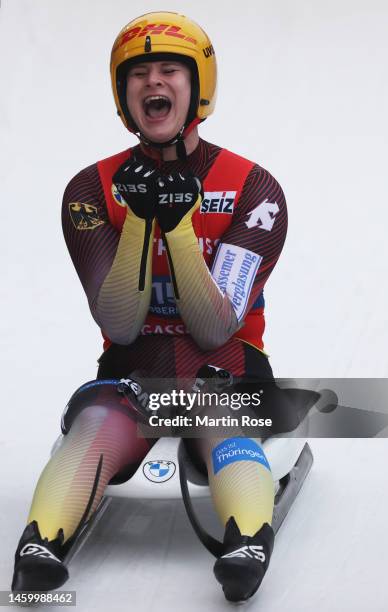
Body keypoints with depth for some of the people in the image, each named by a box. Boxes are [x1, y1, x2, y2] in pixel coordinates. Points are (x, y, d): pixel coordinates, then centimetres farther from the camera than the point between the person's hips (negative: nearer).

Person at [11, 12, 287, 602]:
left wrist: (180, 223, -22)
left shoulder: (254, 189, -4)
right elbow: (120, 326, -9)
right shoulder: (93, 190, 0)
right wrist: (139, 219, -21)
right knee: (98, 425, -31)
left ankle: (249, 545, -57)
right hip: (133, 368, 1)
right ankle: (41, 546, -51)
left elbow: (215, 331, -11)